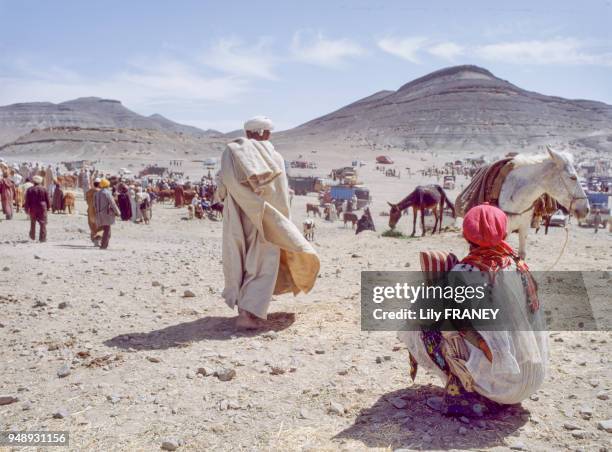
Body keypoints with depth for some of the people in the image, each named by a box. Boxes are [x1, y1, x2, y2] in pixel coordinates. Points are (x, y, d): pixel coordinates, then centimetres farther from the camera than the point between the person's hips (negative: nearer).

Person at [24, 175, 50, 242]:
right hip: (42, 208, -2)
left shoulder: (29, 190, 0)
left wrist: (26, 209, 5)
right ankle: (42, 238, -7)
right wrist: (48, 207, 13)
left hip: (33, 209, 2)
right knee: (43, 223, -2)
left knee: (33, 223, 19)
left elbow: (27, 201, -1)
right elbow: (47, 200, 0)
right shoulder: (44, 189, -3)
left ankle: (32, 237, 31)